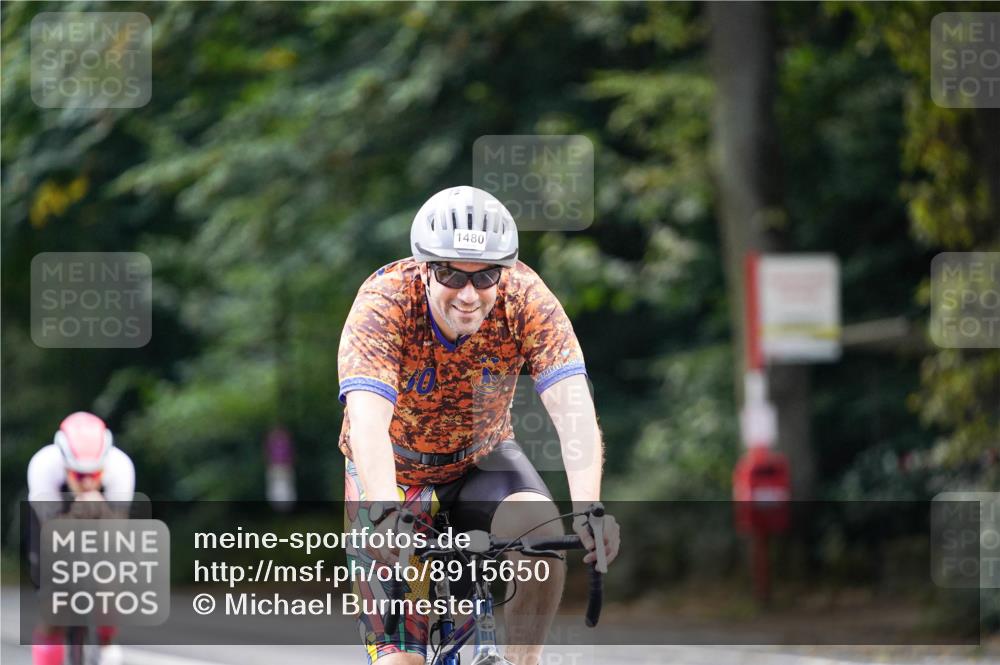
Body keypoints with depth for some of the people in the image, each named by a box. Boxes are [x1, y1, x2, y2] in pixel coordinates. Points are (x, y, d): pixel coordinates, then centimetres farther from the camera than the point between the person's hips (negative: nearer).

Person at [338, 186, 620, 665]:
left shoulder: (526, 299, -25)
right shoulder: (384, 302, -29)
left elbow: (572, 408, -34)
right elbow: (367, 420, -42)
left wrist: (587, 510, -50)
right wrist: (386, 517, -58)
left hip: (482, 459, 2)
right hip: (396, 470, -2)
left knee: (542, 530, -30)